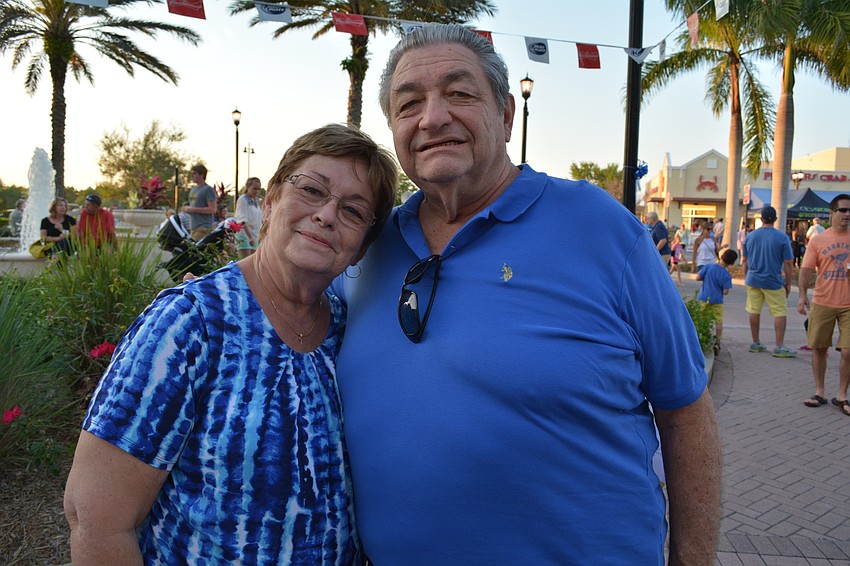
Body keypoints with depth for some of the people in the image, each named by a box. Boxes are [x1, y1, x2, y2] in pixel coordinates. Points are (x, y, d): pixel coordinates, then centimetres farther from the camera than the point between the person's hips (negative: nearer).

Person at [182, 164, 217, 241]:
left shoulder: (208, 189, -7)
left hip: (204, 228, -8)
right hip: (193, 227, 8)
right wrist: (186, 208, 8)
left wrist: (193, 209, -16)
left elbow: (213, 209, -15)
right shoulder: (193, 189, 20)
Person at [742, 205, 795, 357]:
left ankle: (755, 343, 19)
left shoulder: (750, 236, 2)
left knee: (754, 311, 11)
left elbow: (744, 261, 8)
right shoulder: (782, 238, -8)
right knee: (780, 313, 4)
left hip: (753, 280, 4)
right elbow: (787, 263, -7)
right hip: (773, 282, -4)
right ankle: (779, 347, 3)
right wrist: (788, 283, 2)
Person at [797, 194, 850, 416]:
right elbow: (806, 269, 0)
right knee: (819, 348, 7)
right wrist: (802, 295, -10)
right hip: (822, 303, 0)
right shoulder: (818, 240, 3)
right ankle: (820, 392, 22)